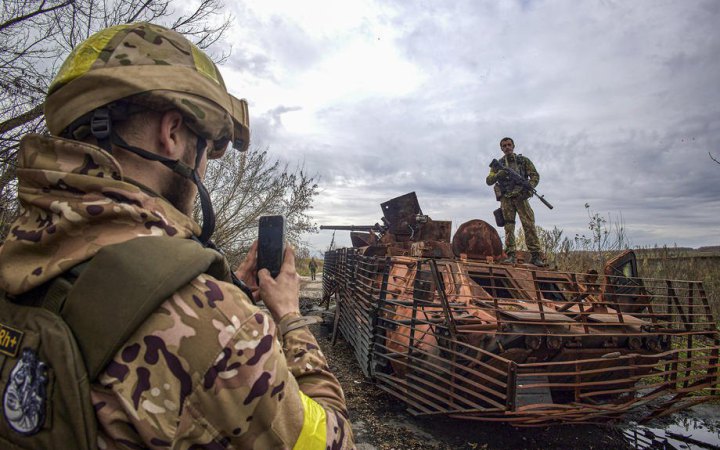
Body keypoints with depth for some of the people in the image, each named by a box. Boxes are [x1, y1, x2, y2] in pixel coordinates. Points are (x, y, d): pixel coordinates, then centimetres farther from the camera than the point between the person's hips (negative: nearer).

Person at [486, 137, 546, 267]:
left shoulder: (523, 160, 11)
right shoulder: (498, 164, 13)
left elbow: (535, 176, 7)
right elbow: (488, 181, 5)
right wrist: (499, 175, -15)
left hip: (520, 196, -1)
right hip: (506, 199, 1)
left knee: (529, 225, -9)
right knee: (509, 226, -3)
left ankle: (535, 255, -9)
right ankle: (510, 255, -3)